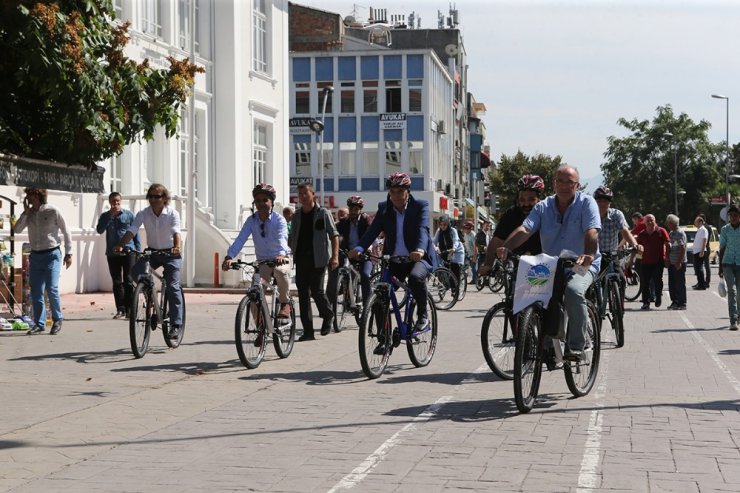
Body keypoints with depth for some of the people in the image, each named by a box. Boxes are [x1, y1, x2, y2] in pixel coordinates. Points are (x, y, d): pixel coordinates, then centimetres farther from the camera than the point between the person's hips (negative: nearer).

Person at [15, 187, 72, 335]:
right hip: (35, 256, 5)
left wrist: (68, 253, -3)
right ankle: (39, 324, 11)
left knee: (51, 289, -13)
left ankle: (57, 320, 5)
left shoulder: (53, 211, -7)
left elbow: (65, 232, -2)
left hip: (51, 255, -5)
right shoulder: (28, 213, 7)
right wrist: (26, 212, -7)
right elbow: (17, 229, 0)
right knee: (35, 291, 3)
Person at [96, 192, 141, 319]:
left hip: (128, 252, -3)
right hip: (112, 254, 3)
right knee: (117, 282, 5)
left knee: (128, 282, -4)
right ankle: (120, 310, 9)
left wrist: (138, 251, -1)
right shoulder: (105, 216, 10)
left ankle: (129, 310, -3)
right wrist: (110, 215, -11)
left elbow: (135, 233, 5)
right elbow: (100, 230, -6)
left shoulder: (128, 214, 4)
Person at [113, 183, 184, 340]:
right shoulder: (143, 214, -9)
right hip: (152, 252, 3)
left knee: (173, 287, -13)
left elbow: (176, 232, -31)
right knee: (136, 271, -21)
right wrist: (120, 245, -38)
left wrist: (177, 247, -52)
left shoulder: (172, 213, -15)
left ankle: (176, 324, -8)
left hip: (170, 253, -3)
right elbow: (131, 231, -20)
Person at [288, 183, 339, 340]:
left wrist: (335, 256, -14)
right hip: (301, 258, 5)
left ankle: (328, 316, 24)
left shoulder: (323, 213, 0)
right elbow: (291, 238, 18)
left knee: (317, 291, -7)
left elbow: (334, 235, -3)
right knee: (303, 293, 1)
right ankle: (308, 331, 4)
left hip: (317, 259, -5)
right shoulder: (297, 216, 13)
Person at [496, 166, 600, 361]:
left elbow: (591, 232, -19)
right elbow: (525, 229, -9)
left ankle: (576, 347, -21)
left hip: (582, 266, -4)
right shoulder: (543, 207, 6)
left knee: (573, 290, -33)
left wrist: (589, 254, -40)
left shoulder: (586, 203, -4)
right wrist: (506, 247, -28)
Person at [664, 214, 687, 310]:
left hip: (679, 263, -9)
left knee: (680, 284, -4)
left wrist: (679, 262, -20)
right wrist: (667, 259, 11)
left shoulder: (680, 233, -13)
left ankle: (682, 303, 1)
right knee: (672, 284, 10)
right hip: (671, 263, 9)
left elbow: (683, 248, -18)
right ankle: (674, 302, 18)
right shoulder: (671, 233, 15)